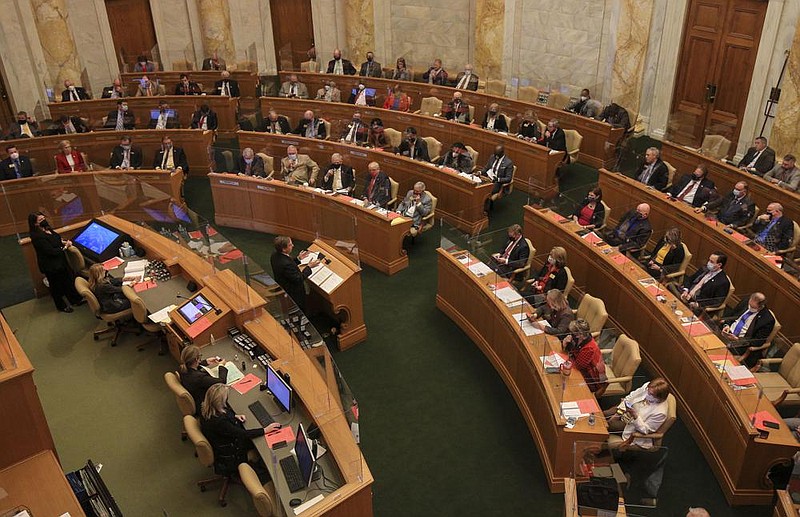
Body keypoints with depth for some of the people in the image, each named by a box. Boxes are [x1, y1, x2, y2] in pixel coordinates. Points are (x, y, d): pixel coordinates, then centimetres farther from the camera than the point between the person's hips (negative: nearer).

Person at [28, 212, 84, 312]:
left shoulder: (46, 229, -1)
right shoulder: (37, 237, -28)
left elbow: (56, 238, 16)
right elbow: (51, 251, -28)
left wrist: (64, 242, -5)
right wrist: (65, 247, -17)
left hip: (60, 261, 9)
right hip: (51, 266, -9)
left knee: (69, 280, 21)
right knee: (57, 286, 11)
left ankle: (76, 300, 38)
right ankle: (61, 306, 32)